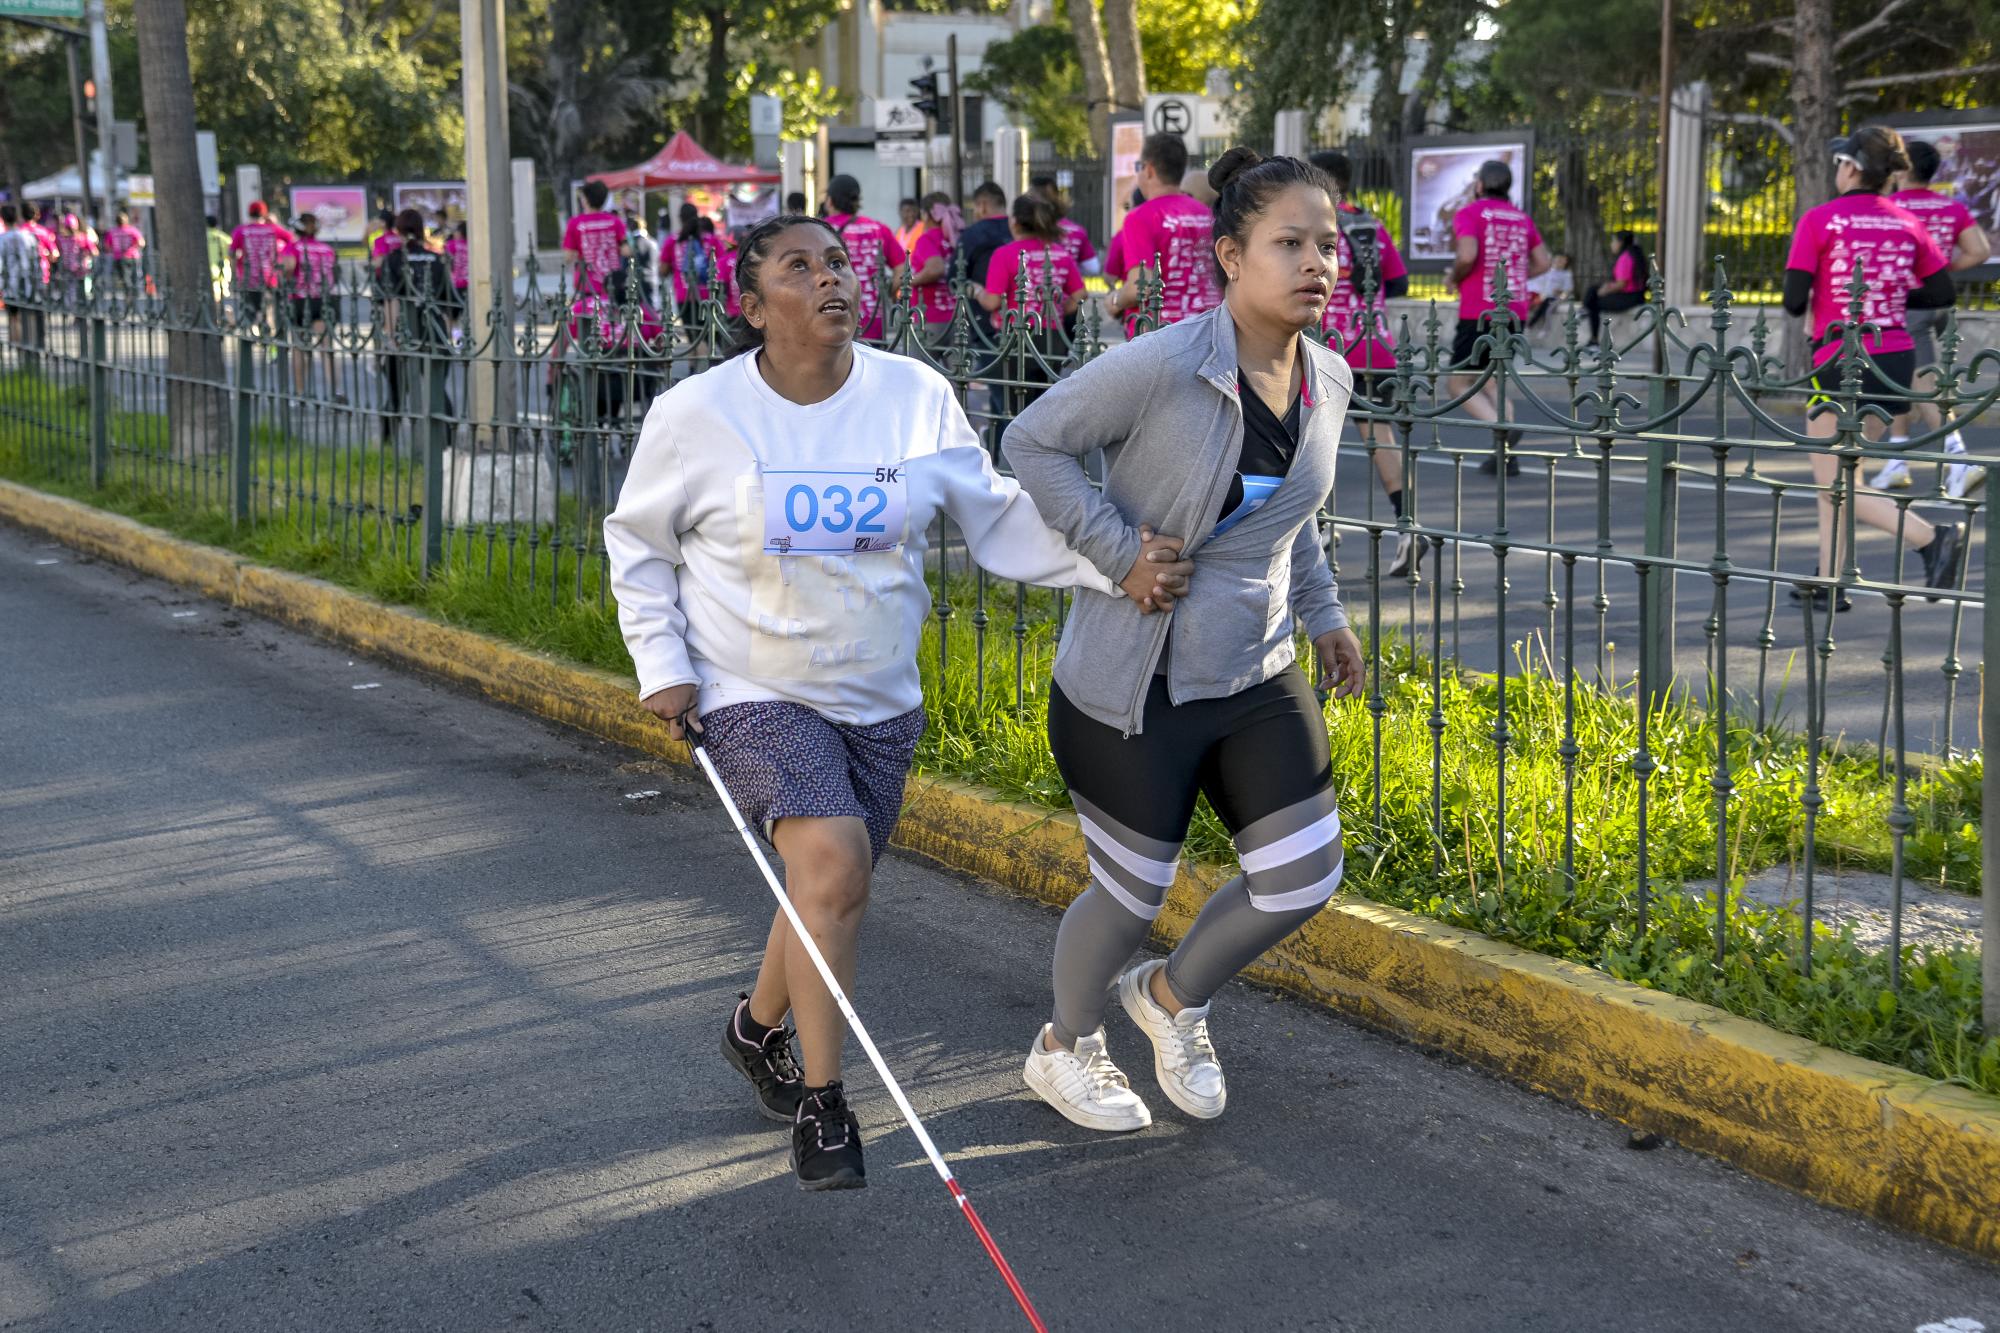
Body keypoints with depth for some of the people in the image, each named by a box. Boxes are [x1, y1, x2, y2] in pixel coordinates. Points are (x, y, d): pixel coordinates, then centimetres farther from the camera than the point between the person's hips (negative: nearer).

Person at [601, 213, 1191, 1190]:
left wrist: (1115, 566, -15)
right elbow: (636, 540, 3)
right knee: (833, 865, -22)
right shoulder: (698, 415, -11)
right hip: (750, 693, -4)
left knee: (828, 892, 13)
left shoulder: (917, 396, -6)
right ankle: (821, 1102, -5)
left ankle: (759, 1029, 45)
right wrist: (661, 665, -6)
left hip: (878, 699, 4)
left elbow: (998, 519, -3)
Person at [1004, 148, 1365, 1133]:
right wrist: (1124, 554, -20)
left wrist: (1324, 616, 13)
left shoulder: (1328, 381, 2)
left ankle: (1173, 998, 34)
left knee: (1303, 881, 4)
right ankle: (1065, 1049, 39)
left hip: (1258, 679, 6)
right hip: (1137, 685, -6)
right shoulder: (1163, 367, -22)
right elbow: (1033, 441, -14)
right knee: (1131, 892, 9)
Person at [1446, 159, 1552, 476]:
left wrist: (1453, 278, -2)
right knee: (1492, 380, 16)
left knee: (1460, 384, 1)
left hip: (1479, 313, -6)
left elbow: (1467, 256, -21)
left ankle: (1503, 429, -24)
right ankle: (1505, 455, 3)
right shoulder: (1521, 218, 14)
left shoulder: (1468, 214, -5)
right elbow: (1543, 262, 12)